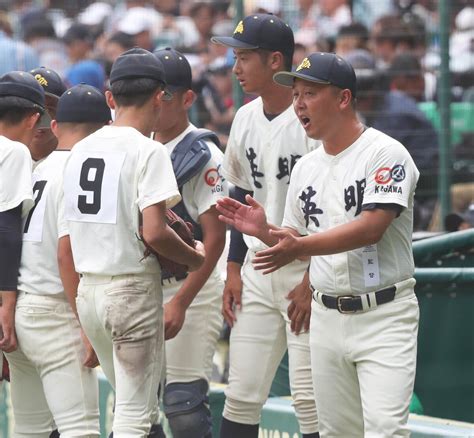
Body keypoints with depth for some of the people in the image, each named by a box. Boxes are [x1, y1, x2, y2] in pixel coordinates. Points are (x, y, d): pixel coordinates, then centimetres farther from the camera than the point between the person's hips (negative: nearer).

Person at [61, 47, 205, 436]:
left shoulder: (81, 149, 10)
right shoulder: (147, 150, -12)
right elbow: (153, 233, -20)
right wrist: (196, 258, -3)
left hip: (88, 288, 7)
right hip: (132, 288, -7)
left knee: (131, 403, 20)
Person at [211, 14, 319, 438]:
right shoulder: (245, 119, 10)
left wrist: (314, 281, -15)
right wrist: (234, 268, 12)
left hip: (307, 274, -7)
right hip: (257, 272, 7)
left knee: (311, 401, -7)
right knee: (241, 396, 7)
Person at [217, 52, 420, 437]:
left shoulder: (385, 153, -10)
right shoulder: (306, 167, 13)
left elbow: (371, 228, -22)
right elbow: (295, 241, 18)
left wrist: (301, 246, -31)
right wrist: (266, 231, -3)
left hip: (383, 316, -7)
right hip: (327, 316, 7)